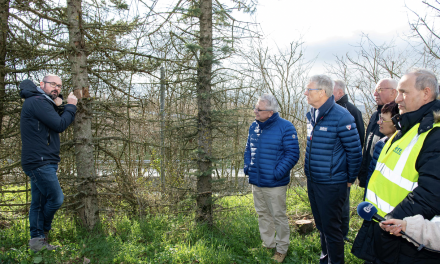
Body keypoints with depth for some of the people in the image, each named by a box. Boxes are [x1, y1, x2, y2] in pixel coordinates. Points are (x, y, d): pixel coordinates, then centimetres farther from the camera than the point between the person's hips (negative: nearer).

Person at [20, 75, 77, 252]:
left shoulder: (43, 103, 21)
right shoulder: (37, 101, -13)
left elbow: (56, 126, 19)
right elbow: (60, 125, -18)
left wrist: (58, 107, 5)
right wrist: (70, 106, -5)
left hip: (42, 162, 11)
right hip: (40, 162, -11)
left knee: (40, 202, 12)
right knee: (56, 199, -7)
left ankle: (37, 240, 19)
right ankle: (42, 234, 12)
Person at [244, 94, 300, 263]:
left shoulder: (285, 127, -13)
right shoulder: (254, 126, 7)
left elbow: (292, 154, -15)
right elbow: (248, 149, 18)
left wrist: (278, 173, -20)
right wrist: (247, 166, 4)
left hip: (274, 184, -6)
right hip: (256, 181, 7)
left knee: (278, 216, 6)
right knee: (262, 214, 18)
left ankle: (282, 249, 26)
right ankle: (267, 244, 37)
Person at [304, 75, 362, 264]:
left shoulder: (341, 116, -18)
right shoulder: (312, 115, 5)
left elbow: (355, 151, -12)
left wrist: (350, 179, -4)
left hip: (331, 184, -7)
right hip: (312, 181, 8)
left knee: (331, 228, 5)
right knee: (321, 225, 22)